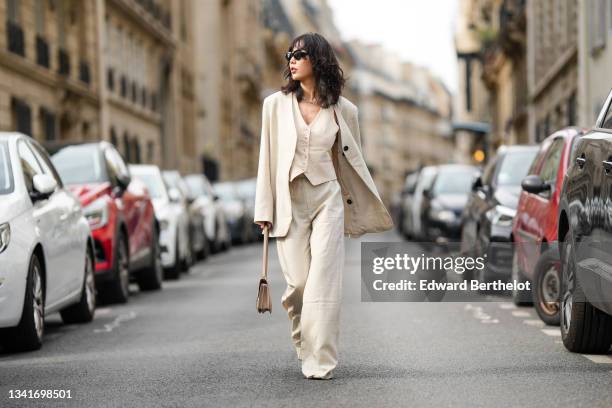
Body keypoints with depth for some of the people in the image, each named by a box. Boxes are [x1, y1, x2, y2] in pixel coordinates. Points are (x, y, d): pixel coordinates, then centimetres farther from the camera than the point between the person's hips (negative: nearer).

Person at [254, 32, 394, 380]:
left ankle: (320, 361, -4)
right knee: (298, 283, -1)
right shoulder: (276, 104, 4)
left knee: (324, 282, -8)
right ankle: (303, 343, 27)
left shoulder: (343, 109, 4)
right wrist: (264, 209, 3)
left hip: (328, 199, 0)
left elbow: (353, 159, 13)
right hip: (289, 201, 0)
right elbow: (267, 157, 6)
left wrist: (371, 206, 16)